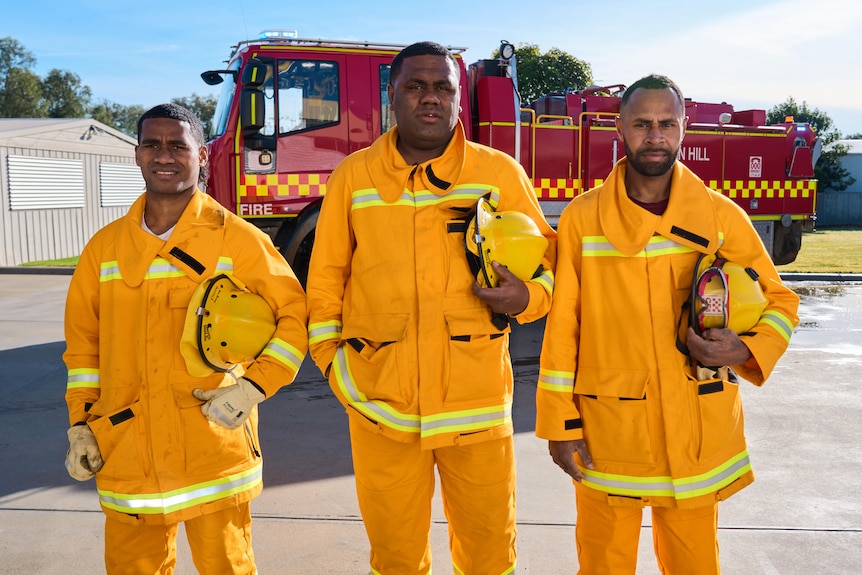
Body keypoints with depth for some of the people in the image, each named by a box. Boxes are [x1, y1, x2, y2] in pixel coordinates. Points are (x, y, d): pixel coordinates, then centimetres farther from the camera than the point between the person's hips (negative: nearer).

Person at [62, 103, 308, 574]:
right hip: (127, 451, 3)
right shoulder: (105, 246, 6)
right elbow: (83, 339, 13)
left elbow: (294, 314, -2)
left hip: (213, 448, -3)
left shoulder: (236, 239, -4)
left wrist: (254, 386, -12)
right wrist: (80, 422, 8)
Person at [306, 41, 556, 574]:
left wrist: (527, 297, -11)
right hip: (381, 402, 1)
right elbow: (325, 279, 9)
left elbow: (546, 254, 9)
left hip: (477, 399, 0)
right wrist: (333, 360, 1)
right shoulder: (353, 176, 5)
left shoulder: (500, 172, 3)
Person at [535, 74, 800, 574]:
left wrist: (747, 351, -12)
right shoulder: (582, 217, -2)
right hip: (606, 433, -1)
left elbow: (779, 301, 8)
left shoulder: (721, 215, 1)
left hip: (698, 432, 1)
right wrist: (560, 422, -3)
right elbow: (562, 326, -1)